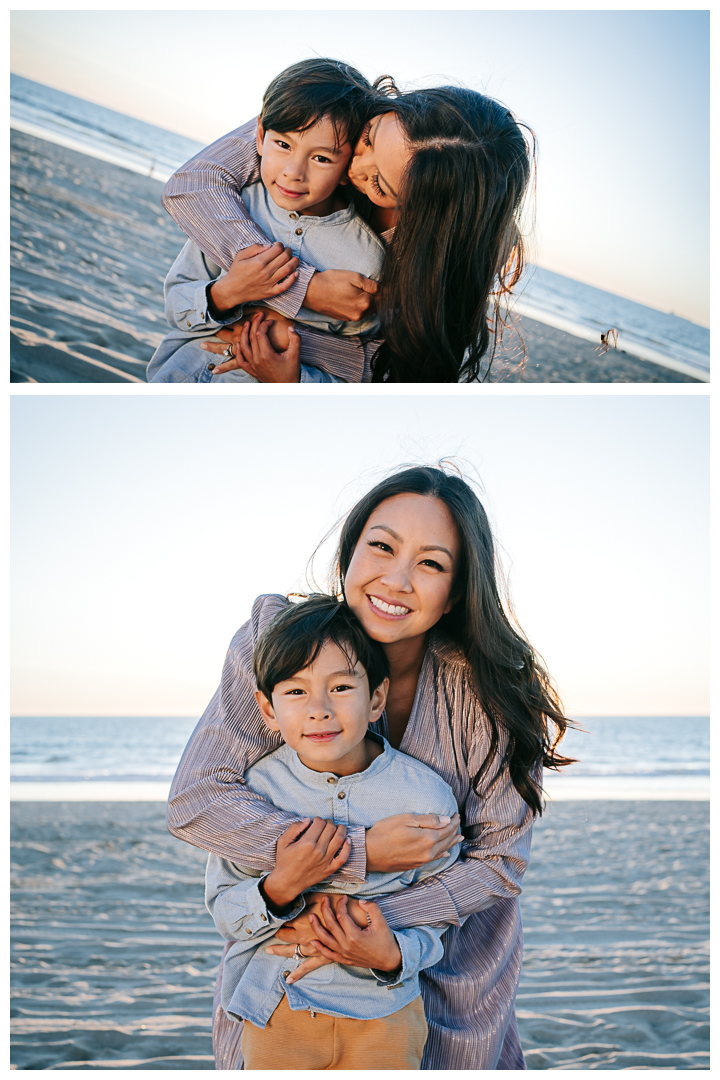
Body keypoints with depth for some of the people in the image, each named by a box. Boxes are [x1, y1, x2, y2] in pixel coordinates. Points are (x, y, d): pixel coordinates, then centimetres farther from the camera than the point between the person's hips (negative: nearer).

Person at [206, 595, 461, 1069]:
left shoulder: (426, 797, -12)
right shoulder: (255, 787, -11)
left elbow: (441, 916, -3)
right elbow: (225, 913, -6)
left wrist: (394, 956, -22)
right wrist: (280, 887, -24)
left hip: (381, 1014, 0)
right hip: (276, 1006, 1)